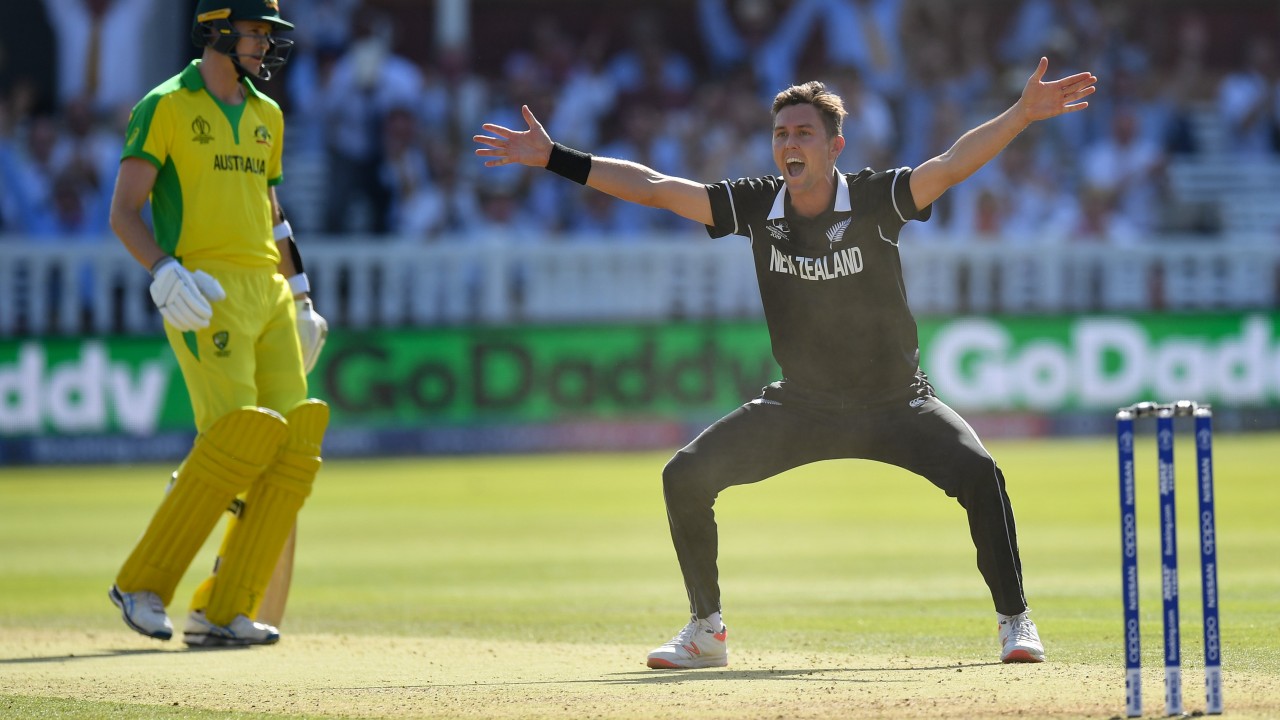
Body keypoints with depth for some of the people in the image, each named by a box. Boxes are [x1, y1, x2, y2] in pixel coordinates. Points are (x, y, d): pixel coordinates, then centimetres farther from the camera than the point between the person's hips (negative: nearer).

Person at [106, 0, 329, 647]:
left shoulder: (266, 115, 19)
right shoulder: (166, 108, -2)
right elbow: (124, 213, -7)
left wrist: (299, 296, 24)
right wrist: (164, 274, -23)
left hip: (268, 293, 7)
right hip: (204, 296, -7)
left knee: (293, 445, -6)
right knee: (236, 437, -21)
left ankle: (224, 611, -3)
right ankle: (143, 583, -8)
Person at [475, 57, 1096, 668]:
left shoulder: (874, 198, -16)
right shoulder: (756, 207, -7)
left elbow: (953, 163, -30)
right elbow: (651, 187, -5)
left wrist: (1022, 114, -45)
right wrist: (553, 158, -9)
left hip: (895, 403, -3)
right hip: (800, 406, 3)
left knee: (977, 471, -27)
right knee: (686, 477, -9)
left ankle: (1014, 621, -8)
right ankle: (706, 630, 8)